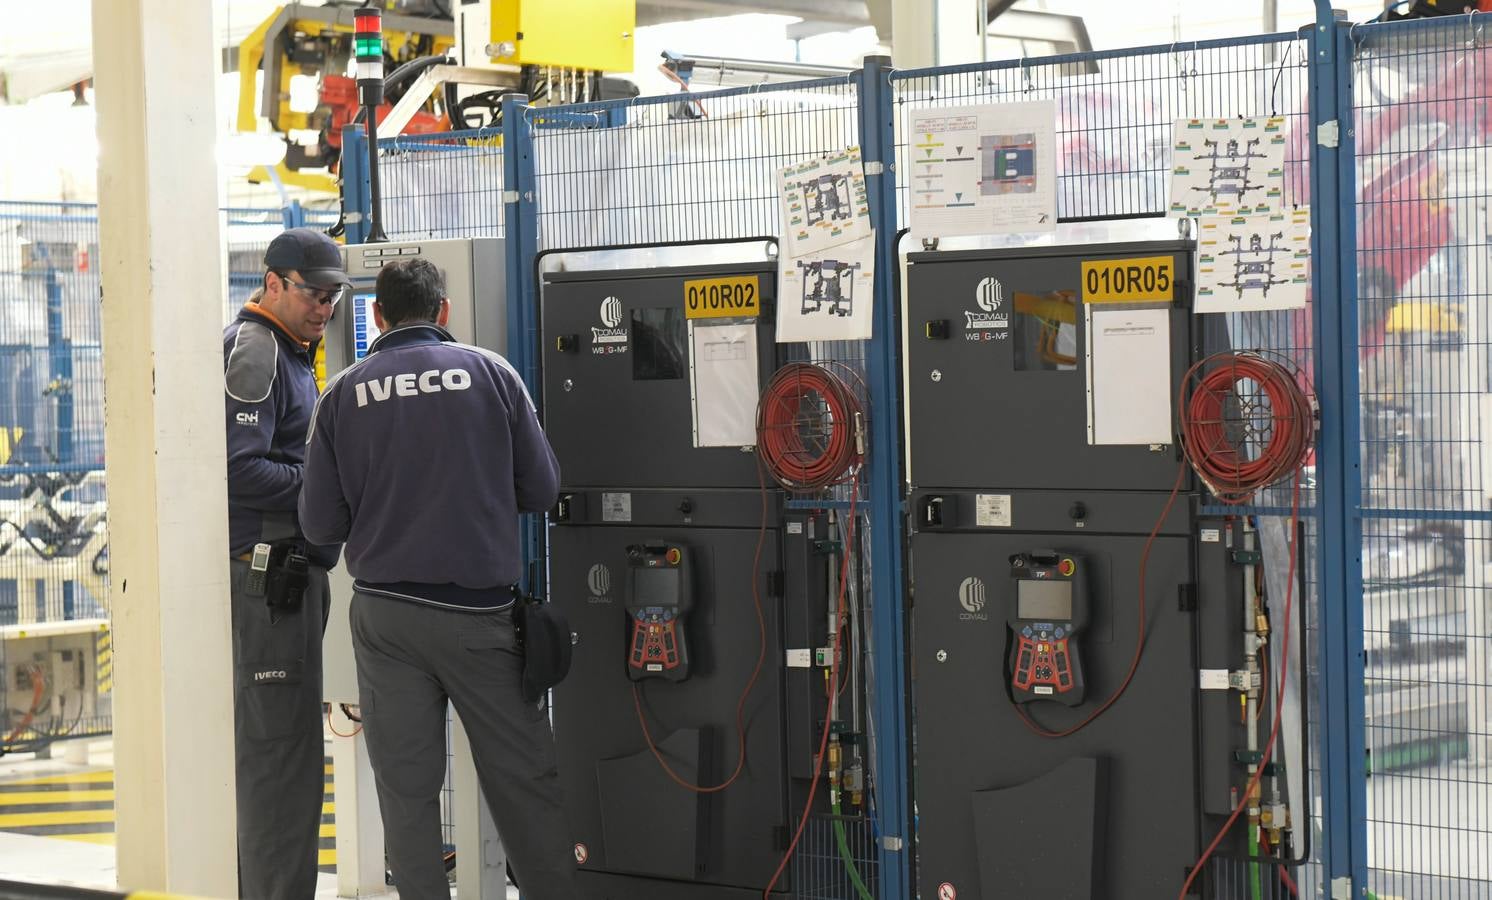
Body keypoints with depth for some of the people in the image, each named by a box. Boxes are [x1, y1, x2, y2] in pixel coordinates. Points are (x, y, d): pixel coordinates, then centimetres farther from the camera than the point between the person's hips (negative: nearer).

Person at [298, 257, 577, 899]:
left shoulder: (342, 394, 1)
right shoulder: (489, 372, -1)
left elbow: (320, 523, 0)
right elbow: (542, 490, 2)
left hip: (385, 614, 1)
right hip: (480, 608, -1)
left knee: (405, 789, 7)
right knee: (524, 779, 8)